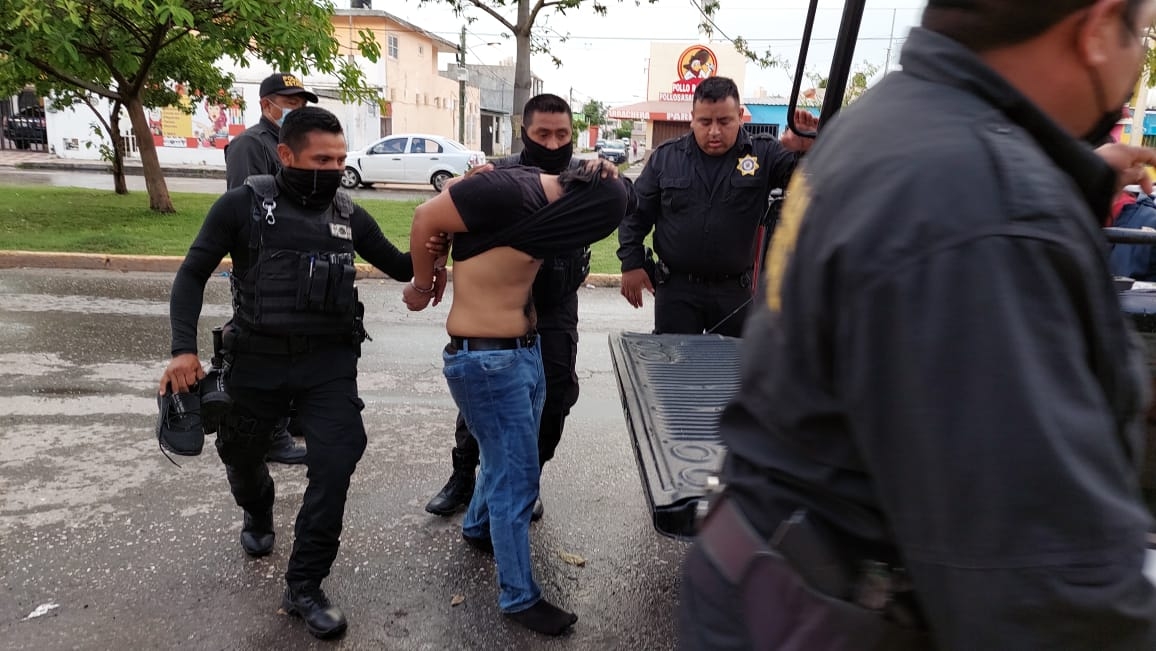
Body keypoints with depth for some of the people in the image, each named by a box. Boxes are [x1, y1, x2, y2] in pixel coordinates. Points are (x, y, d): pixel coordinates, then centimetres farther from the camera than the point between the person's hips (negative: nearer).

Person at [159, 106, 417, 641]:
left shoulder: (349, 216, 3)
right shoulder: (243, 205, -6)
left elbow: (401, 267, 10)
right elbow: (193, 274, -3)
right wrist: (184, 348, -14)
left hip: (329, 363, 1)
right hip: (257, 360, 0)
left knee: (334, 466, -9)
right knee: (241, 455, 19)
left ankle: (303, 587, 7)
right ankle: (258, 515, 56)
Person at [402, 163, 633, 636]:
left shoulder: (547, 201, 2)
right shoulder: (508, 191, -22)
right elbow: (426, 218, -14)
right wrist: (423, 286, 0)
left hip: (525, 348, 9)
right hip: (484, 358, -8)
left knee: (511, 457, 24)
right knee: (517, 474, 0)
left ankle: (477, 527, 51)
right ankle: (520, 597, 17)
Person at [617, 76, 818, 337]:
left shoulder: (764, 155, -1)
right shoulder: (665, 157, 2)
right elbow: (636, 213, 7)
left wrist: (806, 149, -33)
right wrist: (632, 264, 0)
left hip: (735, 289, 1)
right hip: (676, 288, 0)